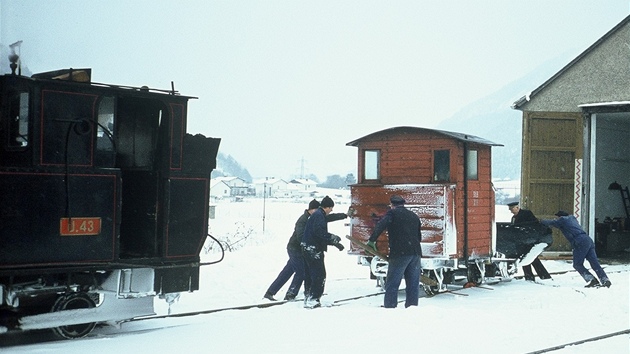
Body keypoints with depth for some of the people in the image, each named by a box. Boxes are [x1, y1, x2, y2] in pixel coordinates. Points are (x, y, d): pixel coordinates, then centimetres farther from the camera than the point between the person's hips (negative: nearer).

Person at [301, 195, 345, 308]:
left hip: (308, 249, 11)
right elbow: (319, 232, -26)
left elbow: (323, 235, 24)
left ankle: (308, 298, 21)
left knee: (310, 275, 15)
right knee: (320, 275, -8)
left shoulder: (317, 214, 20)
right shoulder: (319, 215, -13)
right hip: (314, 249, -11)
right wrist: (334, 238, -17)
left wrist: (335, 243, 20)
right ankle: (313, 299, -10)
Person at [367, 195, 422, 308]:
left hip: (400, 253, -6)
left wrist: (371, 240, -12)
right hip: (415, 253, 6)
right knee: (413, 283, 10)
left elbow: (380, 226, -15)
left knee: (392, 283, -2)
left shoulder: (392, 213, 2)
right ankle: (412, 306, 11)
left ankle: (389, 306, -5)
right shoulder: (414, 216, 21)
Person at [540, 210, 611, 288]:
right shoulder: (572, 218, 30)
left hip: (580, 242, -8)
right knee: (594, 263, 3)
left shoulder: (562, 220, 9)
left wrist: (541, 221, 34)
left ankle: (592, 279, -14)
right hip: (589, 240, 8)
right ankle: (605, 280, -9)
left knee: (577, 264, -1)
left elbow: (550, 223, 16)